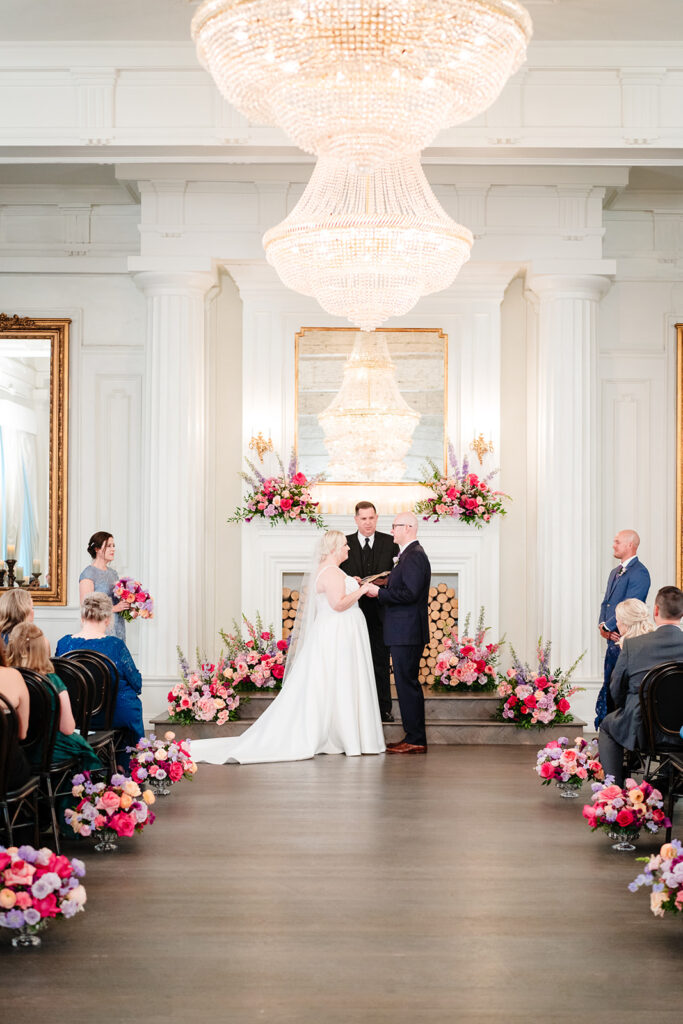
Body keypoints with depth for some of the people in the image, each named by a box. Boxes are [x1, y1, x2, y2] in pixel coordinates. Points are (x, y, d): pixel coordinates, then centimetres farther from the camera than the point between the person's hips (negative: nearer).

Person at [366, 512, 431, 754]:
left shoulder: (414, 555, -15)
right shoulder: (410, 554, 18)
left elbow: (409, 593, -23)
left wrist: (379, 593, -15)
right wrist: (382, 589, 9)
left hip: (407, 632, -11)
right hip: (404, 632, 11)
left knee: (408, 683, -7)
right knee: (407, 683, 13)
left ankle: (415, 740, -3)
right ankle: (414, 737, 18)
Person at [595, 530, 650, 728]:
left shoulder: (639, 573, -12)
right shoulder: (615, 572, 18)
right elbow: (606, 602, 17)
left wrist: (607, 627, -11)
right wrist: (603, 625, -1)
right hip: (613, 637, 9)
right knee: (609, 685, 12)